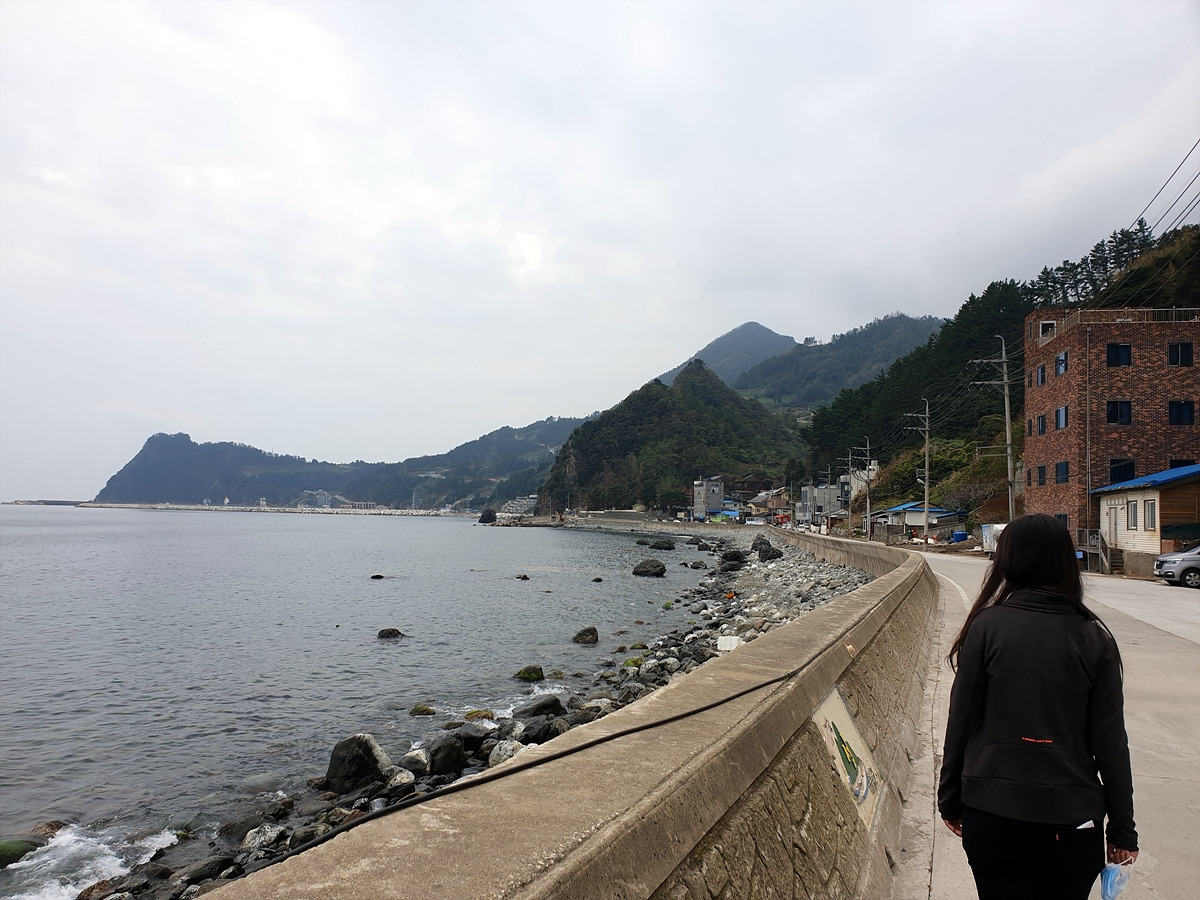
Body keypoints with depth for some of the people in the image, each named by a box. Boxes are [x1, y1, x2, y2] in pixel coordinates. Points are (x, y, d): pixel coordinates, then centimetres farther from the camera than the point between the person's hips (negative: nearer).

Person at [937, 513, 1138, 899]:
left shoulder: (987, 625, -9)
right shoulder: (1094, 638, -4)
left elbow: (961, 722, -6)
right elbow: (1111, 742, -2)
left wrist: (950, 800, 6)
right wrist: (1122, 830, 9)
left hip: (992, 808, -2)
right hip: (1072, 812, 3)